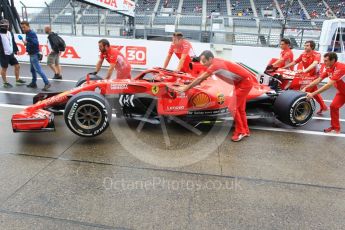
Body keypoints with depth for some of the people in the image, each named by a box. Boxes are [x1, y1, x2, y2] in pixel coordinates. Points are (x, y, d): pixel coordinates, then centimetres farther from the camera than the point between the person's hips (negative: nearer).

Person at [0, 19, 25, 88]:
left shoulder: (10, 33, 9)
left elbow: (13, 42, 18)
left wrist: (15, 49, 15)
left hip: (11, 54, 6)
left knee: (17, 66, 8)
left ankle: (17, 80, 21)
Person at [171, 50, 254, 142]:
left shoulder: (215, 65, -24)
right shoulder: (214, 63, 4)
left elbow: (200, 78, -22)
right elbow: (202, 78, 13)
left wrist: (185, 88, -16)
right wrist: (189, 86, 11)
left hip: (245, 82, -10)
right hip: (241, 82, 10)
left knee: (233, 107, -10)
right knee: (240, 108, 15)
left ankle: (240, 132, 2)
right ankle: (245, 130, 26)